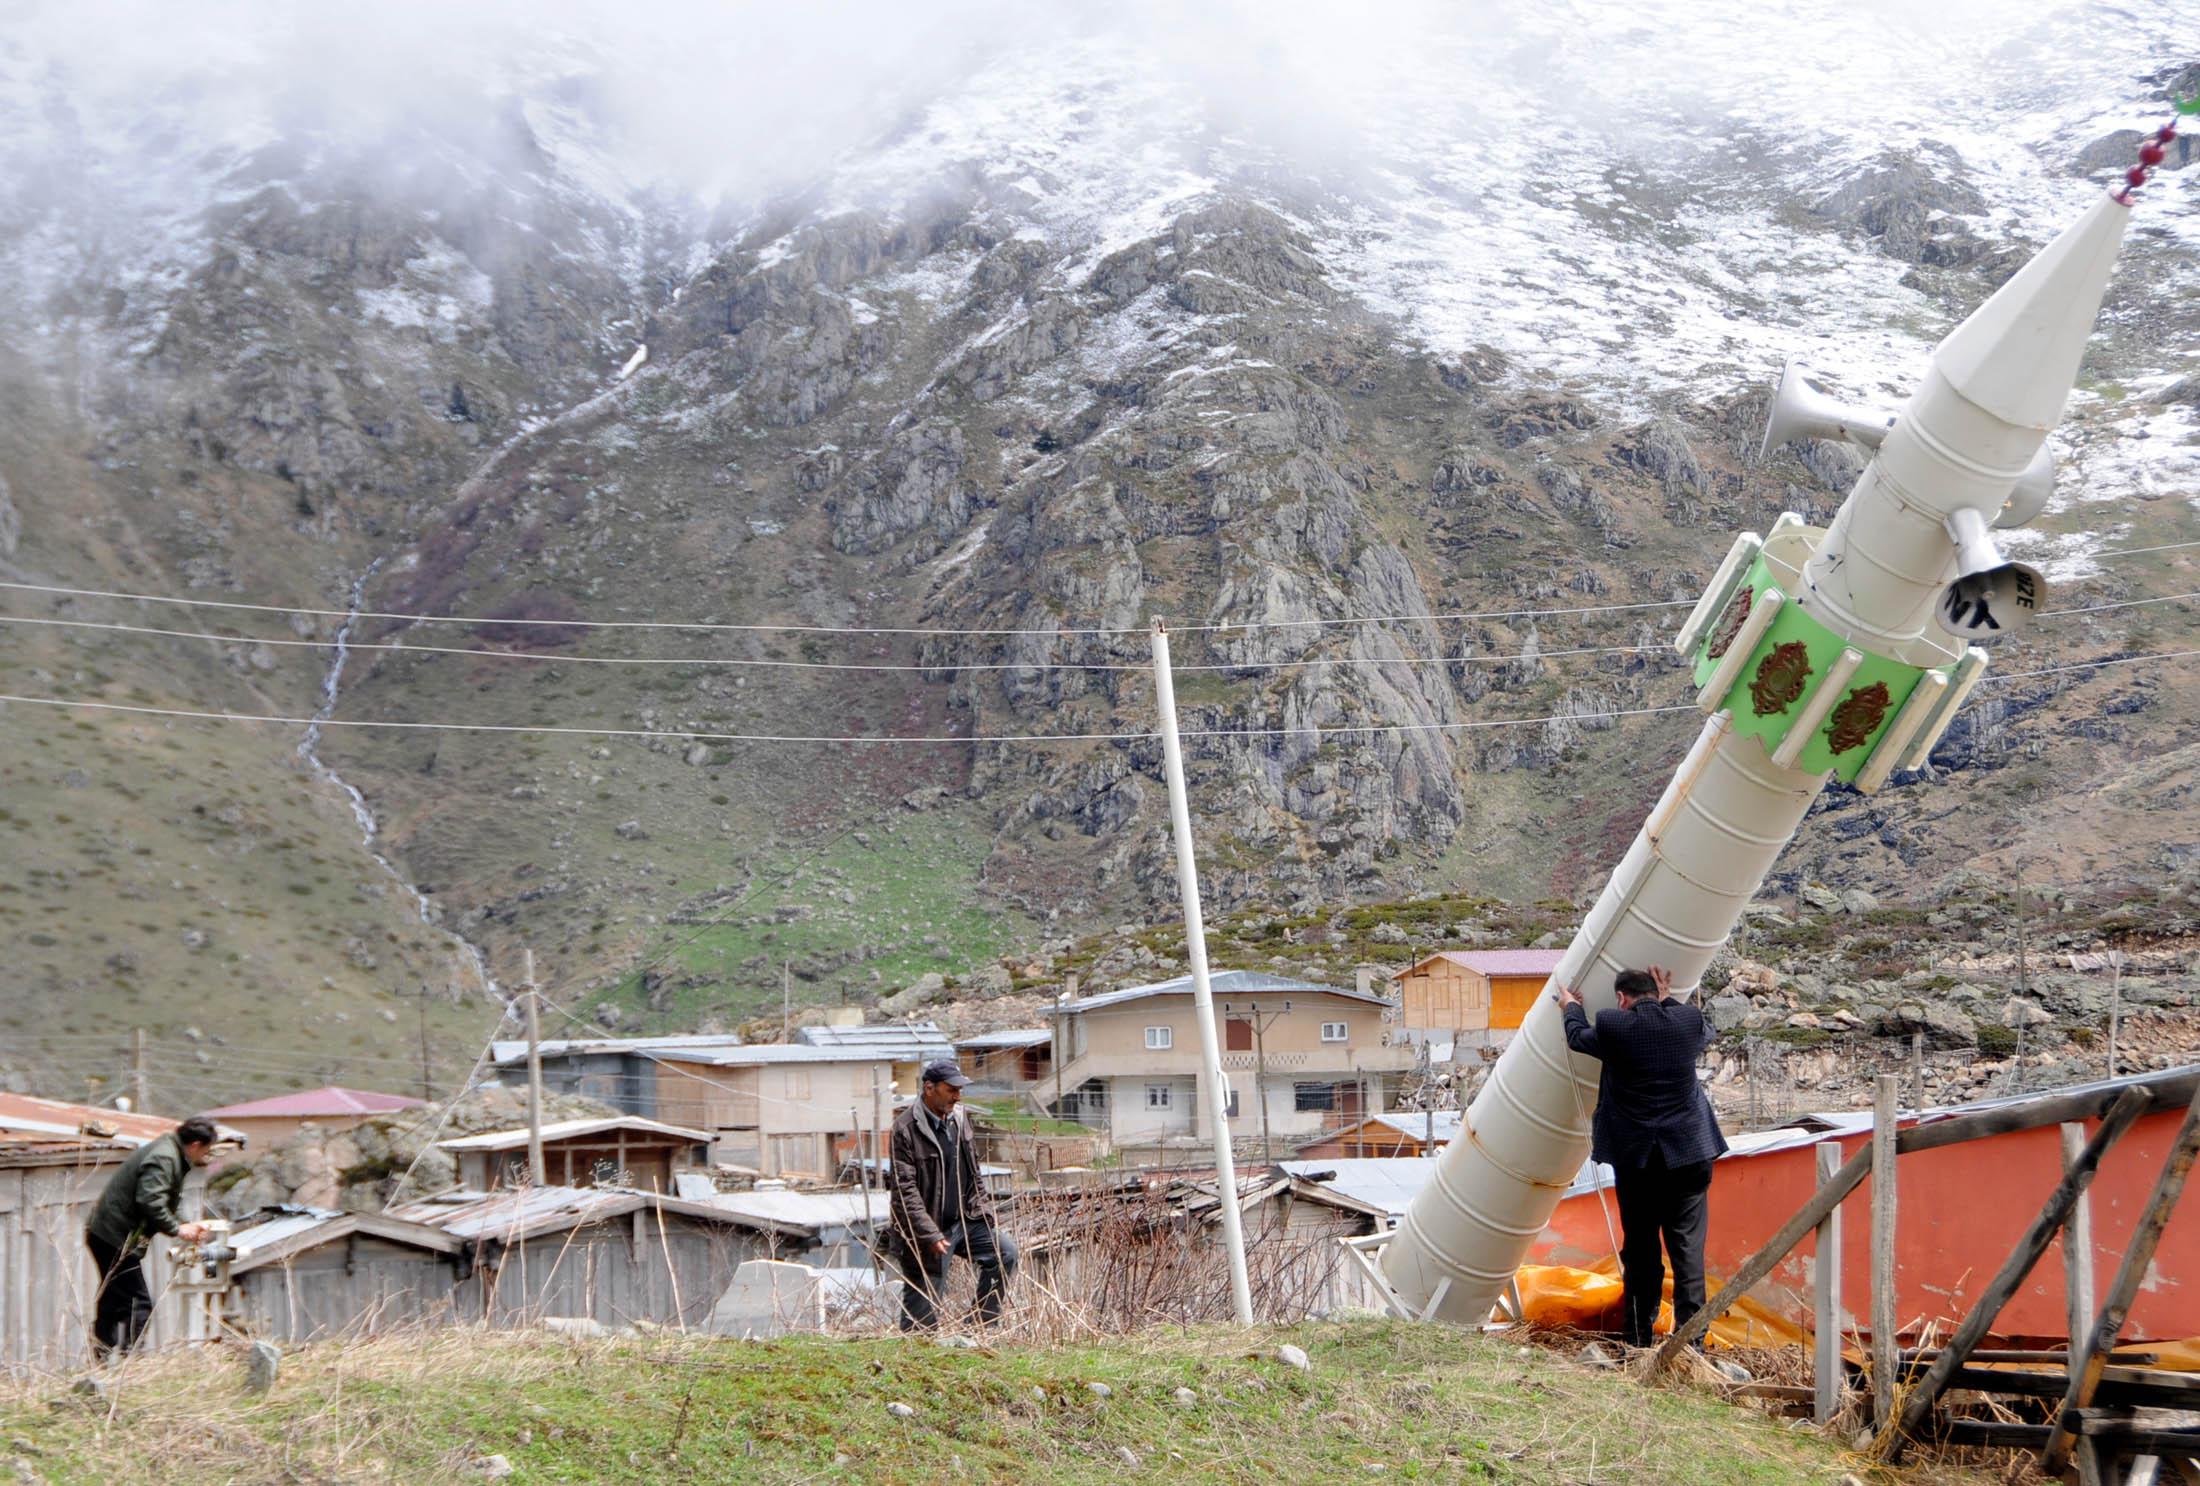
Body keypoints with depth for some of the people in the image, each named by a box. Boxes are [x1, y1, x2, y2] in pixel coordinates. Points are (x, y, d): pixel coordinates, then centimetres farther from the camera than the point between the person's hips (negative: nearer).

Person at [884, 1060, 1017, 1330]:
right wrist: (930, 1235, -25)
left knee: (1005, 1253, -4)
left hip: (964, 1220, 7)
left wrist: (985, 1211, 7)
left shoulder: (959, 1120, 7)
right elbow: (906, 1190, -20)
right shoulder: (906, 1129, -16)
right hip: (924, 1232, -7)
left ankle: (980, 1326, 7)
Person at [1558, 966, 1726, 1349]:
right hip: (1689, 1154, 1)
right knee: (1688, 1246, 2)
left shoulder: (1613, 1026, -7)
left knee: (1639, 1249, 9)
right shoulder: (1687, 1020, -2)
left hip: (1636, 1158, -1)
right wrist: (1668, 1001, 33)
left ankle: (1639, 1341, 14)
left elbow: (1579, 1037, 15)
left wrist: (1571, 1007, 35)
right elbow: (1707, 1033, 23)